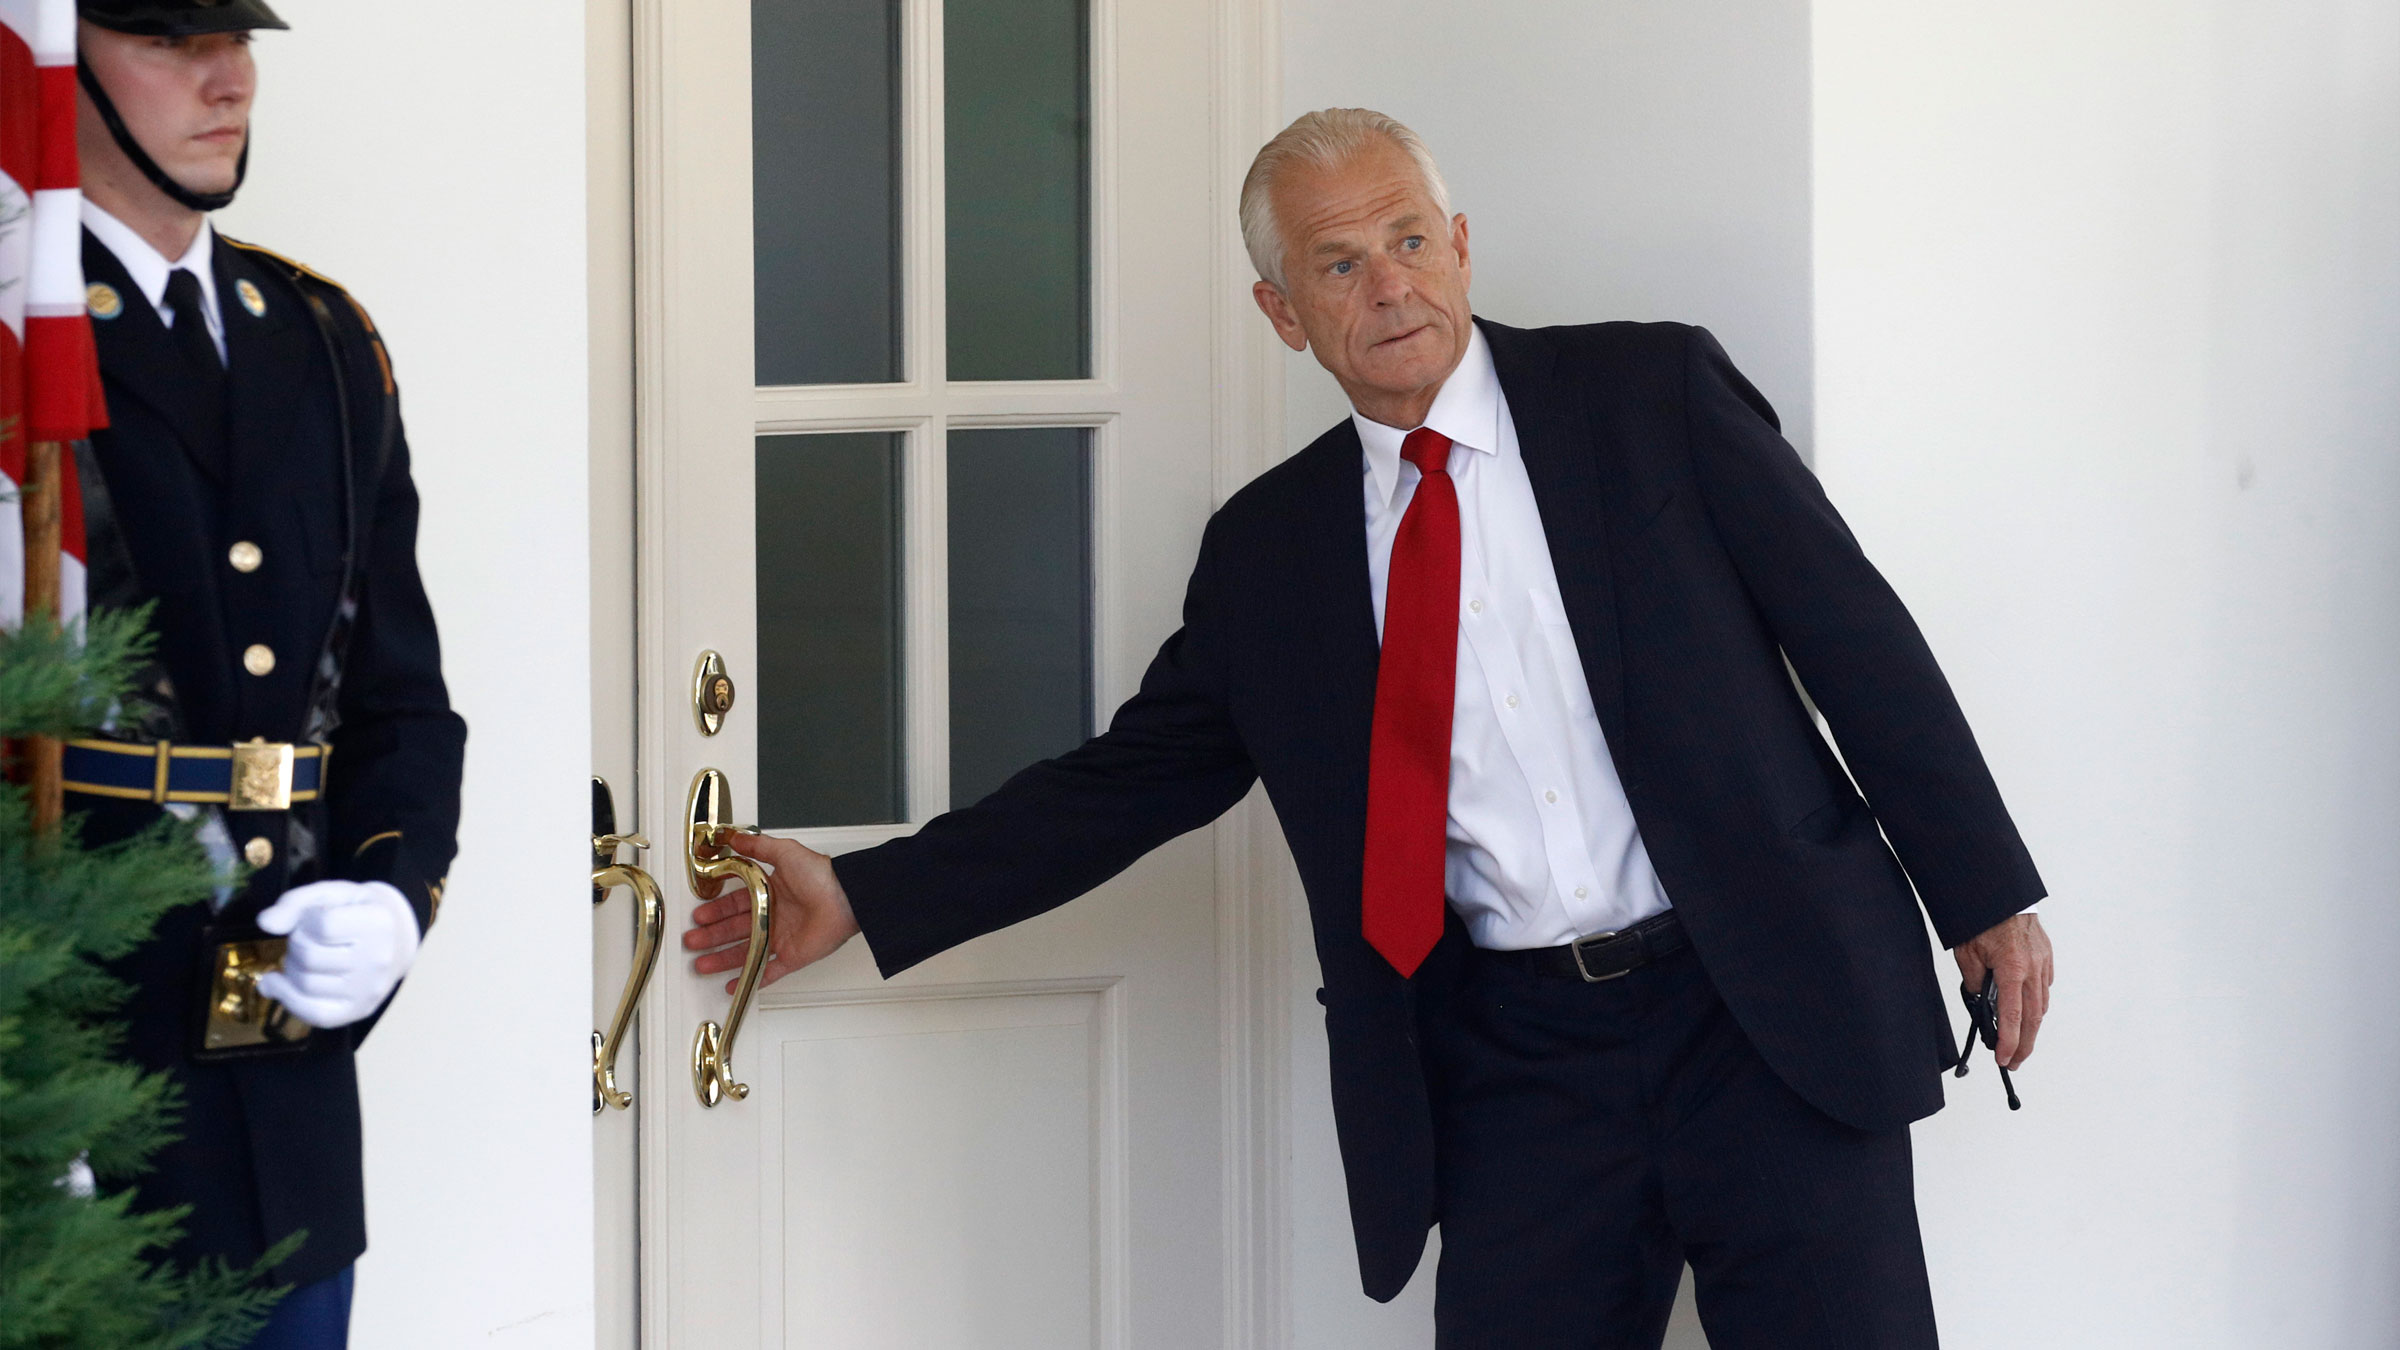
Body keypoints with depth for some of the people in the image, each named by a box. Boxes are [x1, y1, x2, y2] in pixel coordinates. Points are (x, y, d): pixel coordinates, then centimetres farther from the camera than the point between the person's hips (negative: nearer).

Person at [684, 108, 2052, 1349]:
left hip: (1770, 1020, -2)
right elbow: (1134, 775, 14)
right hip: (1515, 1066, 2)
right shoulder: (1267, 548, 9)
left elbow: (1853, 632, 2)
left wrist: (1983, 893, -1)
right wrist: (866, 898, 7)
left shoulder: (1655, 394, 1)